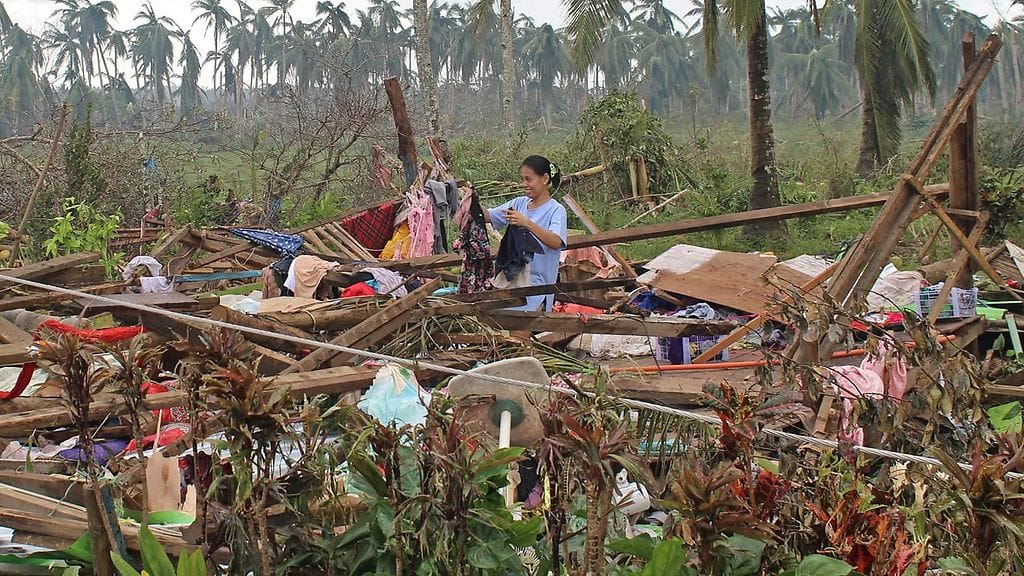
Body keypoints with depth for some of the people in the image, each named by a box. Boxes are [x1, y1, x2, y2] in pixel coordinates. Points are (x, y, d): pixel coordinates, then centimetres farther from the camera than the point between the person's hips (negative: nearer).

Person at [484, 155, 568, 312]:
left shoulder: (556, 210, -8)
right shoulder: (519, 203, 10)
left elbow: (556, 242, -25)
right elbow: (488, 216, 8)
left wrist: (527, 223, -34)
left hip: (537, 283, -5)